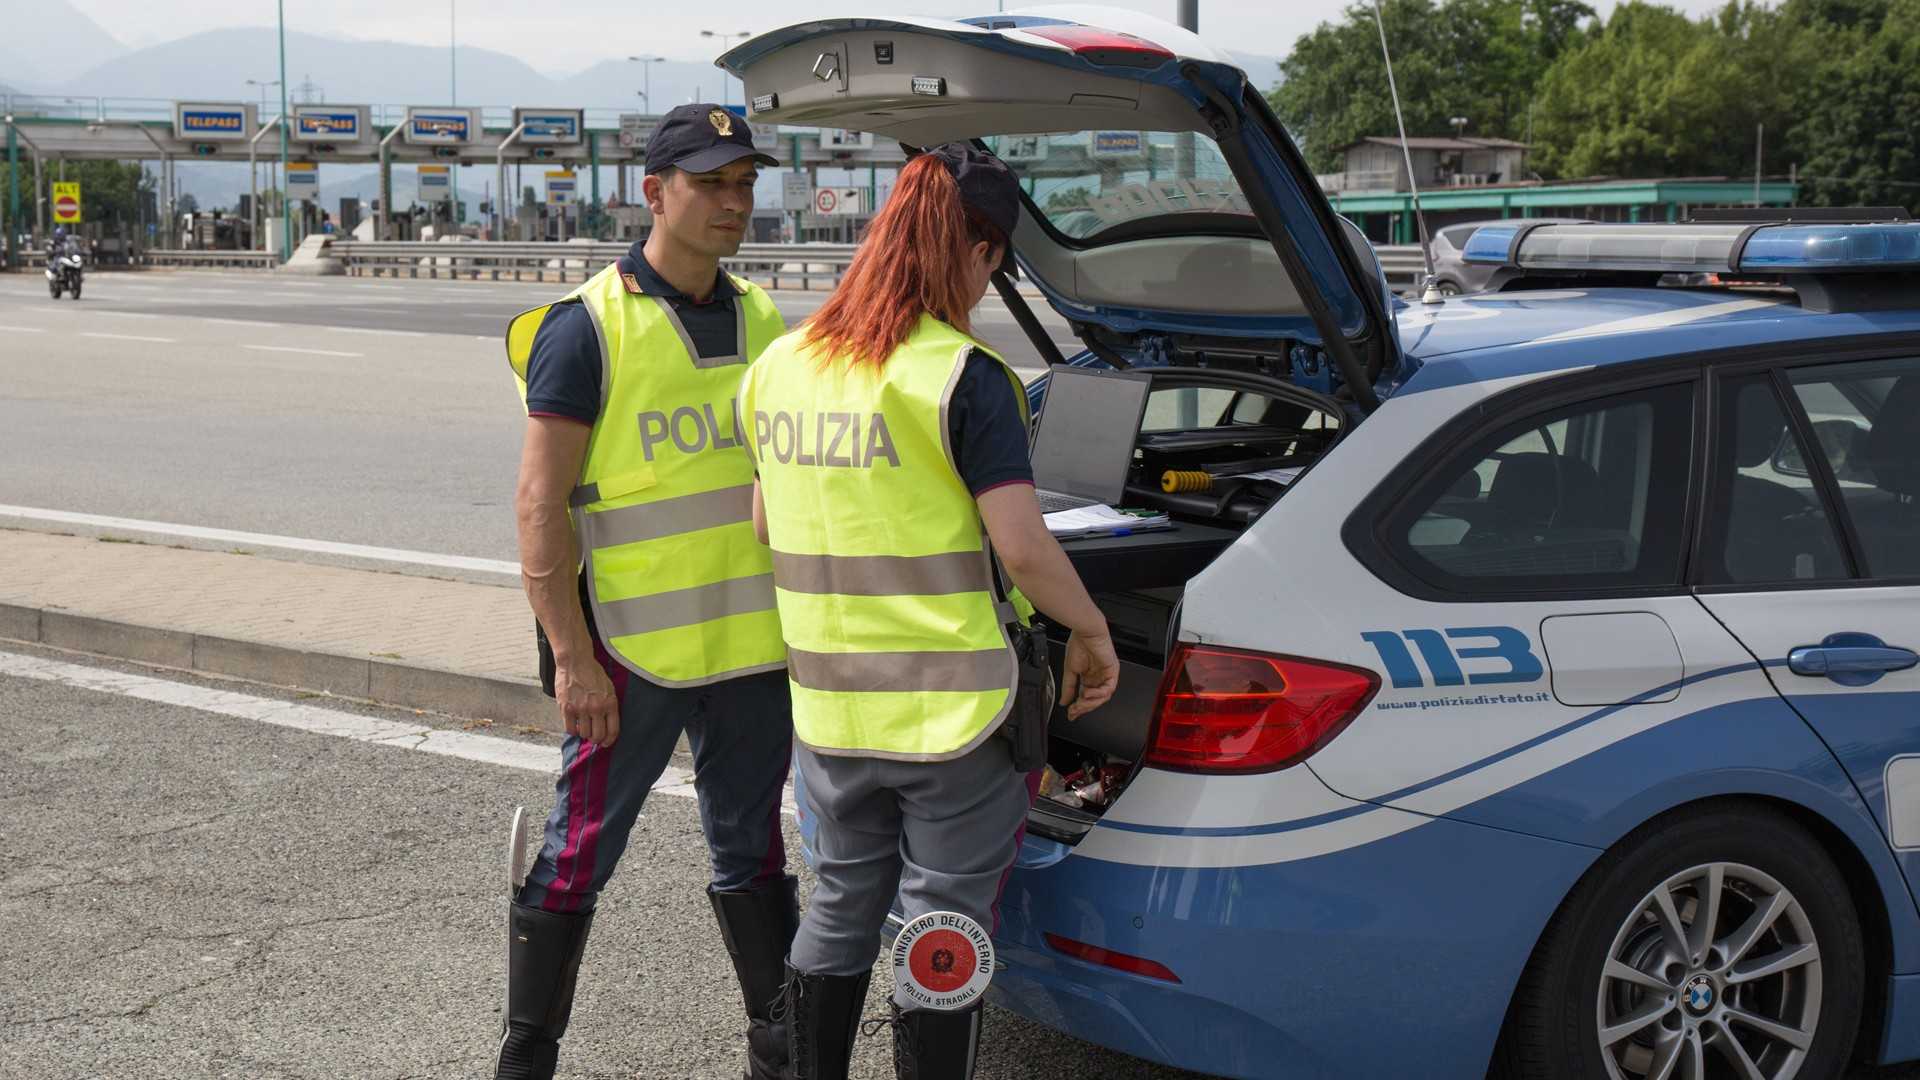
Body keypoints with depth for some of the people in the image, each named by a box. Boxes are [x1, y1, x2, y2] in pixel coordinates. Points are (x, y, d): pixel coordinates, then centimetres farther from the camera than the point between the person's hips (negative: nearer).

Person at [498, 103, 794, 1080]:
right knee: (578, 860, 3)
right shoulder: (590, 326, -10)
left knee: (752, 853, 16)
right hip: (630, 652, -6)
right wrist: (573, 659, -16)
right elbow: (541, 503, -12)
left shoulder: (762, 321, 10)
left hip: (752, 643, 6)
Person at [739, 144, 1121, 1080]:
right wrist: (1093, 634, -2)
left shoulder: (780, 367, 5)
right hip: (953, 713, -6)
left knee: (840, 909, 20)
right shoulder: (962, 379, -16)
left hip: (828, 708, 6)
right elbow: (1022, 550, -18)